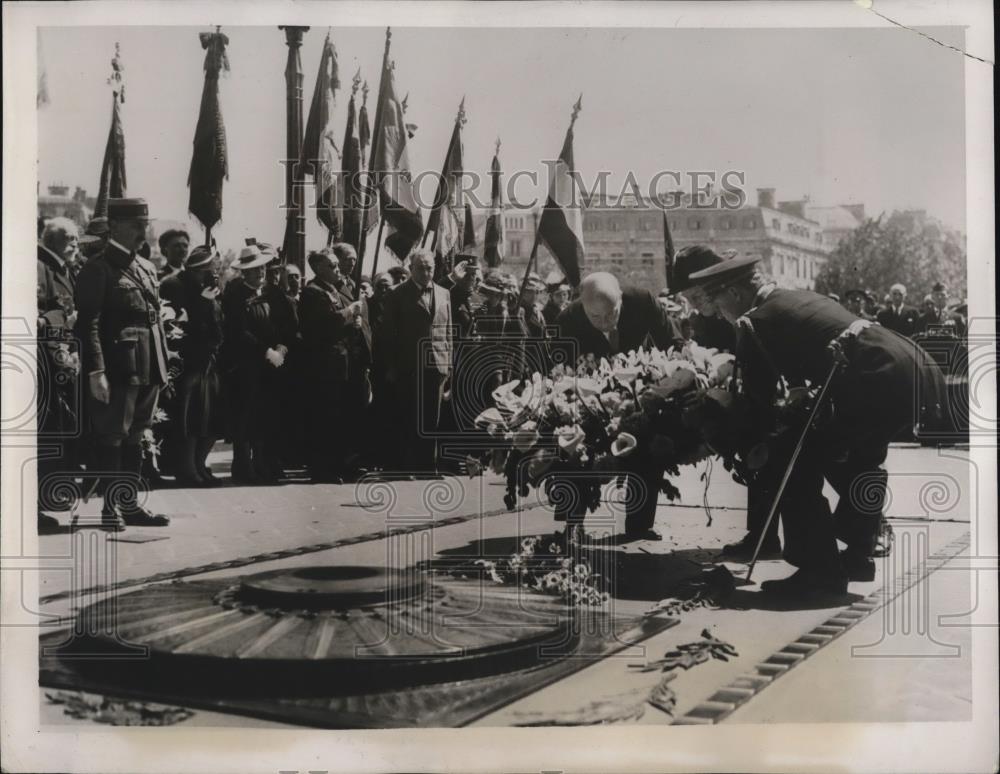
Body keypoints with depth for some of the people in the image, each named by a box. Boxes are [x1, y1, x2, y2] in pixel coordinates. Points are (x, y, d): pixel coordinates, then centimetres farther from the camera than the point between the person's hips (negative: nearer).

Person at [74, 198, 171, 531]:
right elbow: (88, 324, -14)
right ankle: (110, 507, 9)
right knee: (111, 437, 0)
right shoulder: (97, 270, -7)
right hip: (117, 370, -7)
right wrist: (95, 372, -20)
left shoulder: (147, 268, 17)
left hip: (148, 370, 8)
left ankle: (130, 504, 21)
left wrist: (163, 365, 15)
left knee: (134, 437, 13)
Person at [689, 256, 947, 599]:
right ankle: (858, 555, 37)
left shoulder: (754, 325, -1)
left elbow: (761, 399, 4)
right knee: (858, 459, 30)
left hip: (882, 381, -9)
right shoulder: (800, 298, 24)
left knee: (798, 465, 1)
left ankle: (820, 572, 5)